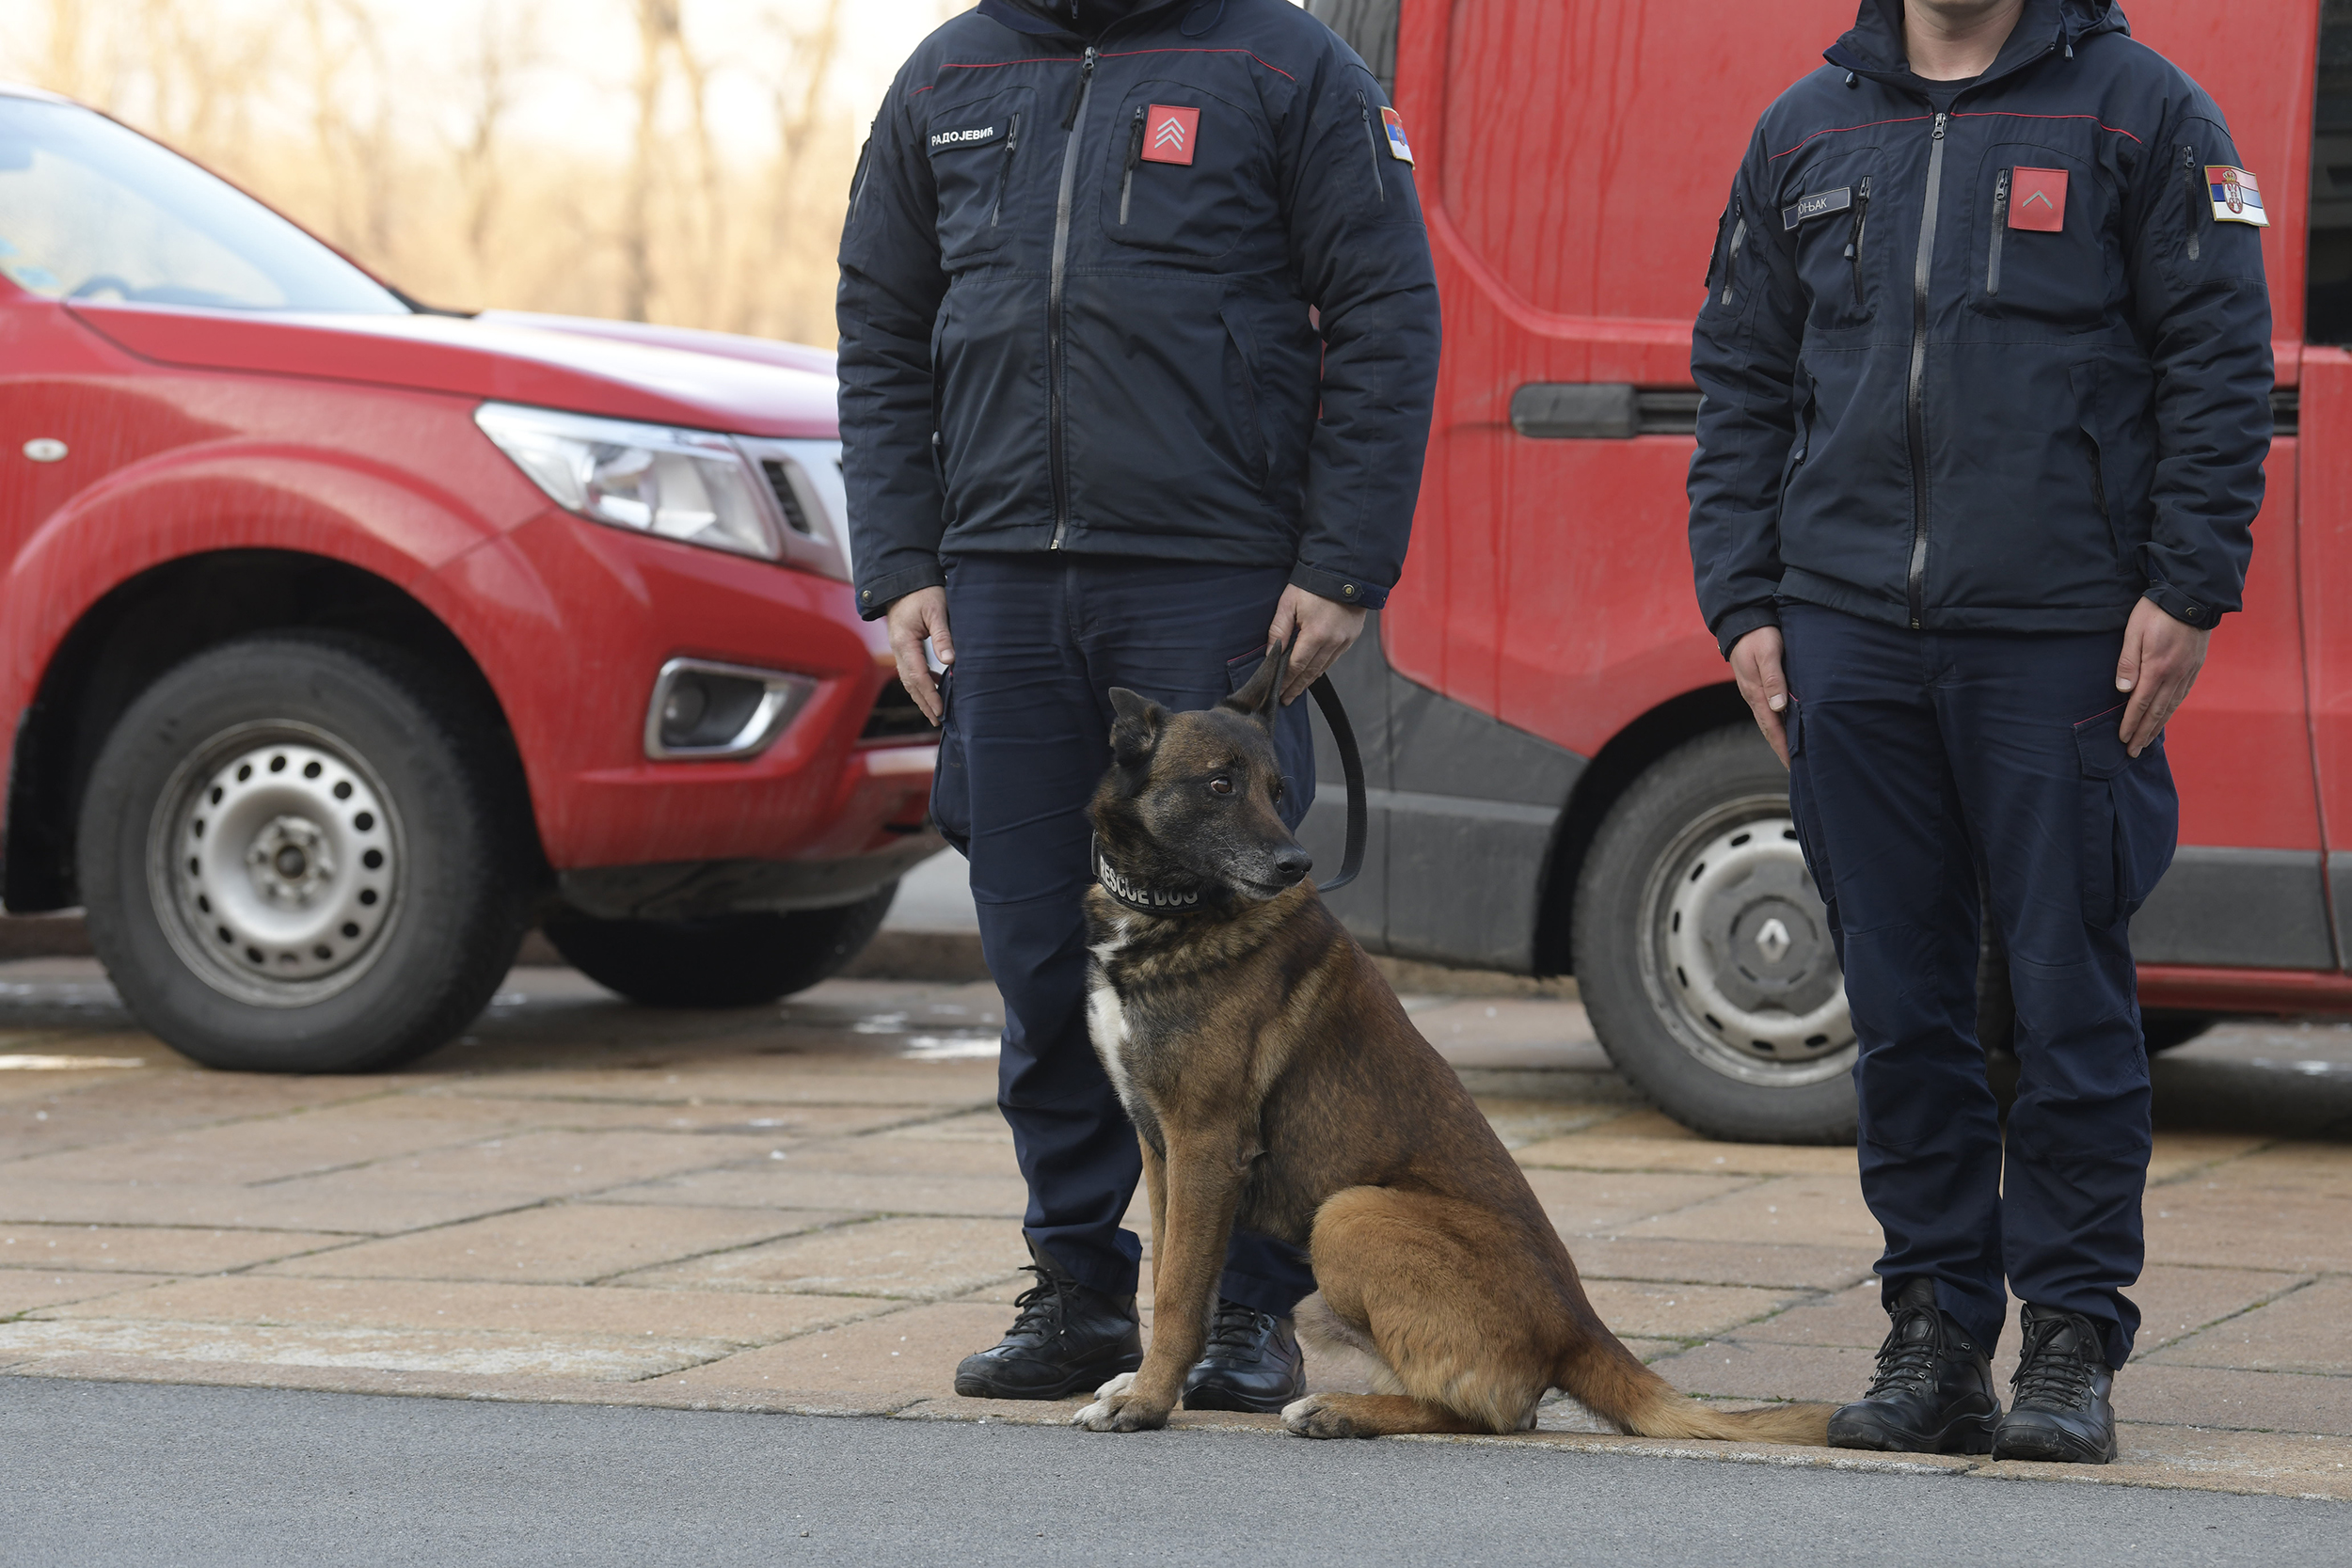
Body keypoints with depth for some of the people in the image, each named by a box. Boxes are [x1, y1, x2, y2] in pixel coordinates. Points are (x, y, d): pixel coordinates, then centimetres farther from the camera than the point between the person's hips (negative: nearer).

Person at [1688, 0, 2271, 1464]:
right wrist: (1744, 605, 8)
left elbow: (2220, 360, 0)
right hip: (1850, 635, 4)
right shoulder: (1805, 134, 15)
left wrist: (2187, 591, -8)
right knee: (1902, 1005, 6)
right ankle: (1935, 1335, 13)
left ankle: (2072, 1345, 5)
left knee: (2071, 999, -2)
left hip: (2064, 642, -4)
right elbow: (1741, 385, 17)